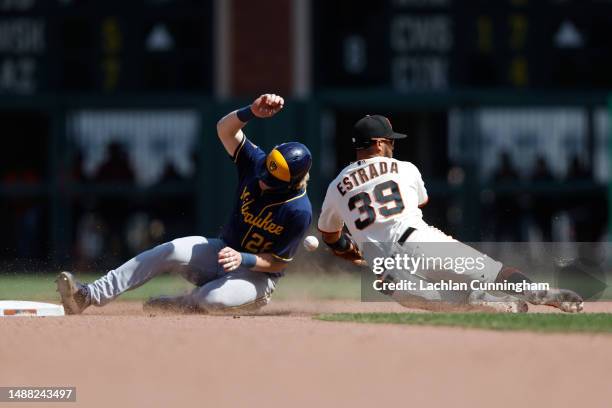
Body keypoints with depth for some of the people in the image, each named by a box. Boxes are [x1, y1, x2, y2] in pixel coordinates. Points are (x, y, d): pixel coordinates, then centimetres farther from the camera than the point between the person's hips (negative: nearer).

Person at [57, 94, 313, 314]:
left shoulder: (299, 212, -25)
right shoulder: (256, 163, -11)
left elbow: (279, 262, -16)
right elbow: (224, 129, -17)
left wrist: (243, 260, -31)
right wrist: (251, 112, -36)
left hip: (257, 275, -5)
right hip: (225, 251, 5)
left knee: (214, 298, -39)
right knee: (175, 251, -26)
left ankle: (178, 304, -2)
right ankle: (88, 296, -30)